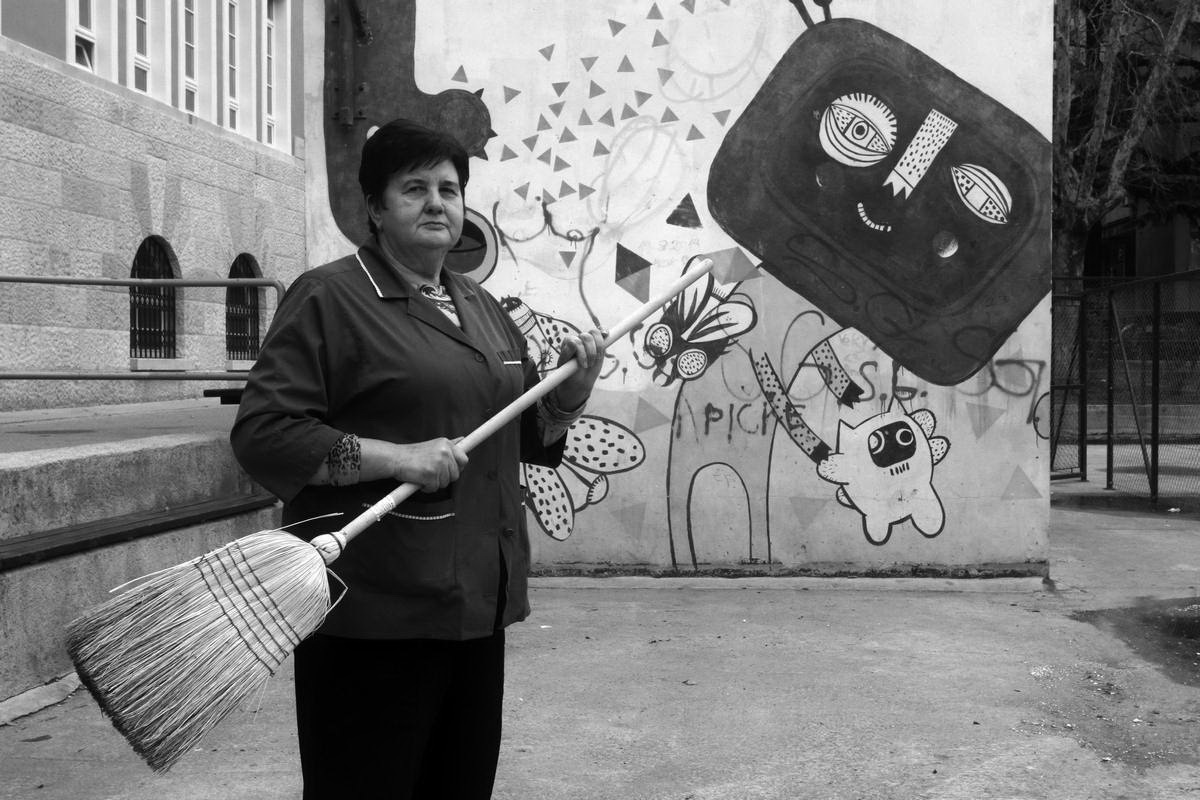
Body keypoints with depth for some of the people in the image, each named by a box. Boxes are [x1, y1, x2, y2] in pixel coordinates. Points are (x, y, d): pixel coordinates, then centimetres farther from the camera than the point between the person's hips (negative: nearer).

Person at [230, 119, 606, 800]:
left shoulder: (482, 306, 16)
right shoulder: (330, 298, -7)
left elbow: (530, 436, 23)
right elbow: (262, 435, -15)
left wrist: (571, 388, 3)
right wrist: (395, 457, -23)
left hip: (478, 604, 8)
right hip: (376, 614, -7)